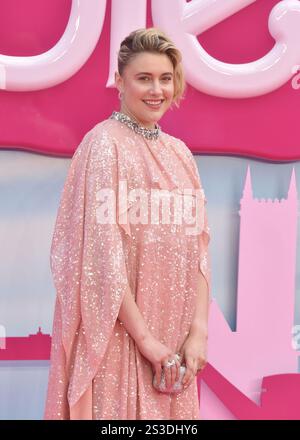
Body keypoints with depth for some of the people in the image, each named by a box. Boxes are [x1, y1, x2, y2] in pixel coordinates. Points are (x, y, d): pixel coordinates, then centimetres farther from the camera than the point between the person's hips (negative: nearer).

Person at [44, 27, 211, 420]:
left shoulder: (179, 152, 9)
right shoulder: (104, 143, -10)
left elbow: (197, 246, 6)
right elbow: (102, 253, -15)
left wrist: (198, 330, -4)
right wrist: (144, 337, -15)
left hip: (174, 336, 6)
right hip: (119, 335, -6)